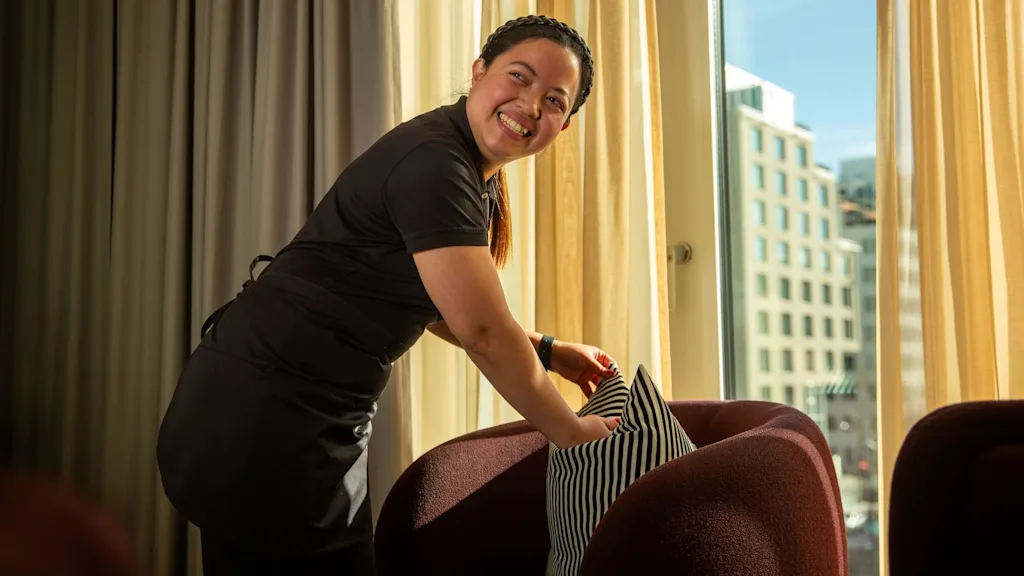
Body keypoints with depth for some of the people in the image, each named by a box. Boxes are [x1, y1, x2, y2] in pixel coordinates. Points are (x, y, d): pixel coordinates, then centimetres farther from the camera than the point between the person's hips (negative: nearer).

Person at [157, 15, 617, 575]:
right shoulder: (432, 163, -21)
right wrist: (570, 432, -8)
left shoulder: (476, 174, 9)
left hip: (321, 421, 10)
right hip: (263, 419, -10)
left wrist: (548, 351, 17)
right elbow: (483, 332, -21)